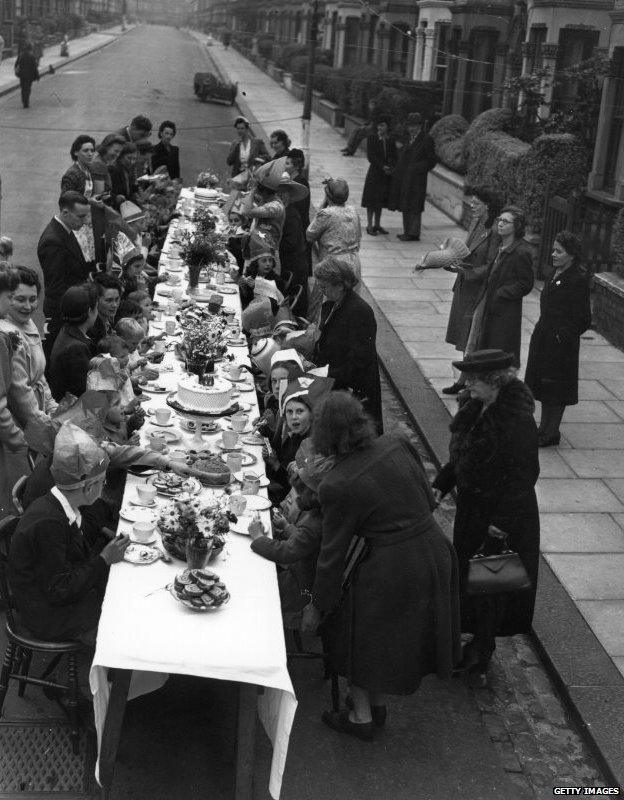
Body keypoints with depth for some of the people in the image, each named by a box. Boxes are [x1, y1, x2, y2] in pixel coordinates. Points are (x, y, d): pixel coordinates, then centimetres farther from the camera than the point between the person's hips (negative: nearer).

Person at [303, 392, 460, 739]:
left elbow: (333, 553, -12)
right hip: (433, 551, 6)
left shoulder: (337, 486, -20)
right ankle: (377, 703, 45)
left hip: (388, 569, -6)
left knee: (361, 638, 19)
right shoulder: (398, 444, -6)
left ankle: (361, 716, 34)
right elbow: (429, 500, 5)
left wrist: (317, 606, 0)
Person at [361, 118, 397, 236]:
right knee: (372, 201, -1)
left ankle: (377, 225, 19)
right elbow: (371, 156, -11)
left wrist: (392, 168, -14)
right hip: (374, 173, -4)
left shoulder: (391, 141, 6)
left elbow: (394, 156, 5)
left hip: (386, 175, 4)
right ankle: (369, 226, 5)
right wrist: (382, 167, -18)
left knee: (380, 200, 11)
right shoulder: (372, 138, -6)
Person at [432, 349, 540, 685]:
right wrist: (440, 485, 5)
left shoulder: (517, 420, -26)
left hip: (503, 513, -8)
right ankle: (477, 646, 37)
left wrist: (502, 521, -21)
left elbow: (524, 475, -22)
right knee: (467, 576, 18)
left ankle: (481, 654, 26)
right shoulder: (475, 409, -1)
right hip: (471, 506, 8)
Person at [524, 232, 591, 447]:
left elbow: (583, 320, -16)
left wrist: (563, 335, -17)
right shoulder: (557, 273, 9)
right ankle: (544, 428, 28)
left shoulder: (578, 279, -17)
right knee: (543, 384, 16)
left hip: (560, 344, -9)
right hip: (544, 337, 9)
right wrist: (542, 331, 12)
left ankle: (551, 434, 13)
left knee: (555, 387, 1)